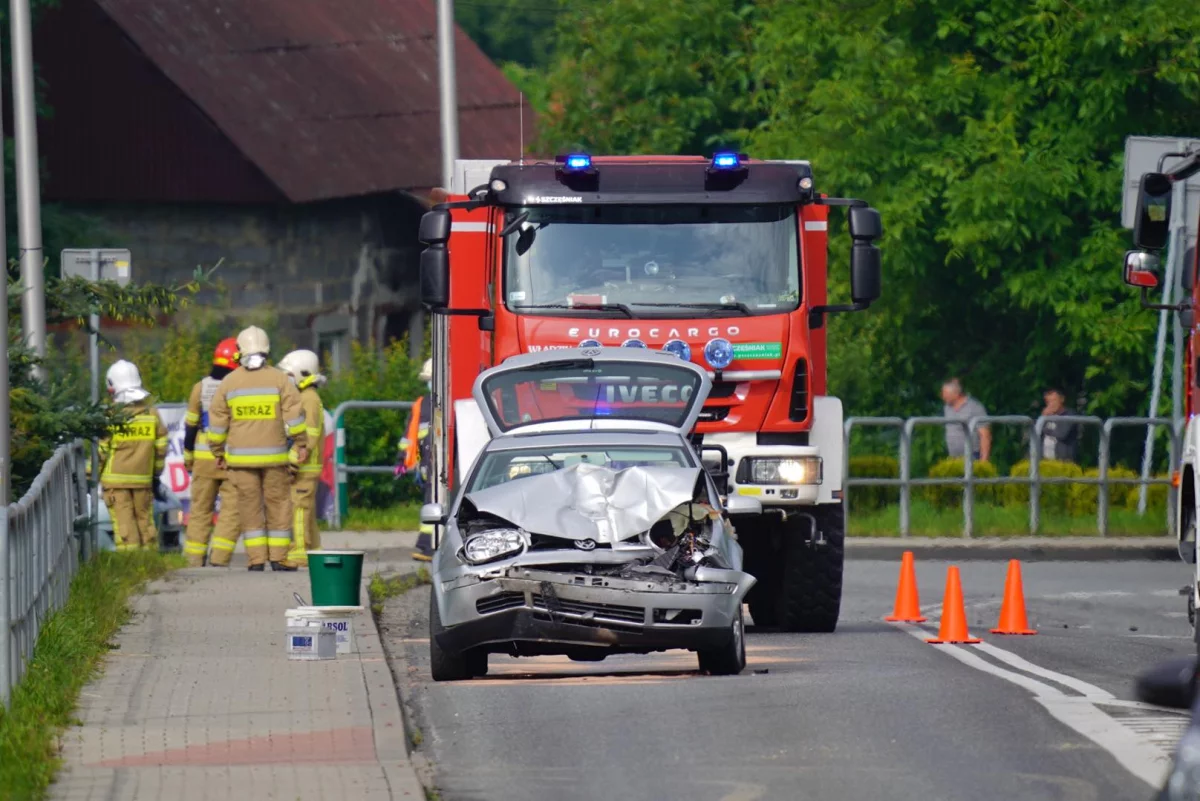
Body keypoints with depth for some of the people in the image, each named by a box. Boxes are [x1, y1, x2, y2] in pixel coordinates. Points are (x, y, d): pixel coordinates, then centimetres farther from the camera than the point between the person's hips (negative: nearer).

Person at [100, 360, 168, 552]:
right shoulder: (152, 413, 4)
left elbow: (101, 451, -7)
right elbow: (161, 448, 9)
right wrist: (156, 476, 20)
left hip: (116, 479, -4)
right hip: (143, 479, 4)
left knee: (123, 524, -5)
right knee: (145, 521, 12)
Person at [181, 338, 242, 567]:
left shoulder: (201, 387, 3)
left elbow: (191, 424, 6)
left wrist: (187, 456, 16)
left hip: (204, 459, 3)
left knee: (201, 508, 11)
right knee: (232, 509, -1)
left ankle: (195, 559, 11)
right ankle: (220, 556, -13)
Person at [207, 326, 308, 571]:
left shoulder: (229, 382, 3)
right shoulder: (279, 379, -2)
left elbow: (217, 421, 6)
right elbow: (294, 415, -7)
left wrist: (218, 452, 14)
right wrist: (301, 445, 0)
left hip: (240, 457, 1)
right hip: (274, 455, -1)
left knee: (249, 506, 5)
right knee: (278, 505, 6)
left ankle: (256, 558, 1)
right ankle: (278, 556, 2)